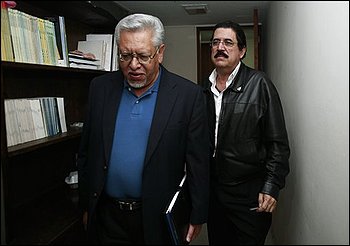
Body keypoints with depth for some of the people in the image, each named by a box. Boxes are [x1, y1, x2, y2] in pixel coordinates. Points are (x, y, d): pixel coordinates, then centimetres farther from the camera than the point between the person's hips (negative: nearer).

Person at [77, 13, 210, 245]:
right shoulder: (100, 87, -2)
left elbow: (198, 163, -8)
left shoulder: (188, 94, -12)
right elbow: (86, 153, 4)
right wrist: (86, 205, 7)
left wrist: (197, 217, -4)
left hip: (159, 218, -2)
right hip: (108, 215, 3)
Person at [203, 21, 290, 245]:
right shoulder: (204, 89, 4)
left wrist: (271, 187, -15)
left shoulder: (259, 84, -9)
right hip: (213, 190, 5)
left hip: (250, 194, -4)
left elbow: (278, 142, -10)